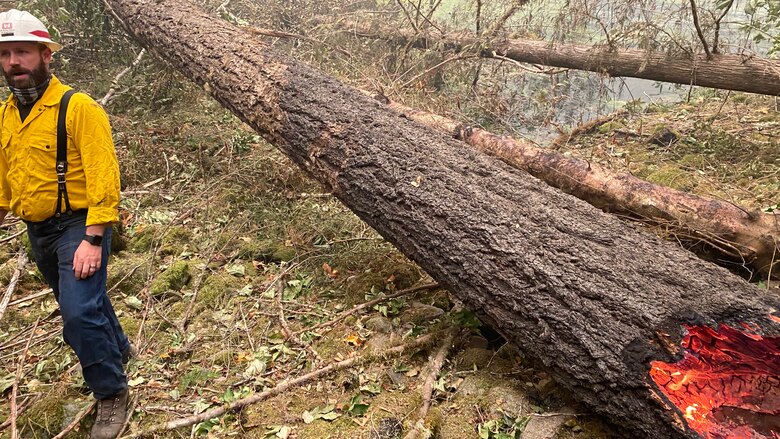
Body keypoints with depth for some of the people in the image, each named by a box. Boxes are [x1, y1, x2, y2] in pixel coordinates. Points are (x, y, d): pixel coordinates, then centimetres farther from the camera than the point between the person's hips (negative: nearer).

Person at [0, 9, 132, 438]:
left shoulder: (78, 106, -15)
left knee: (79, 313, -14)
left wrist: (93, 239, -25)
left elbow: (104, 176, -21)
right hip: (38, 232, 7)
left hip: (79, 225, -7)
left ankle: (112, 394, 5)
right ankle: (118, 349, 46)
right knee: (84, 302, 21)